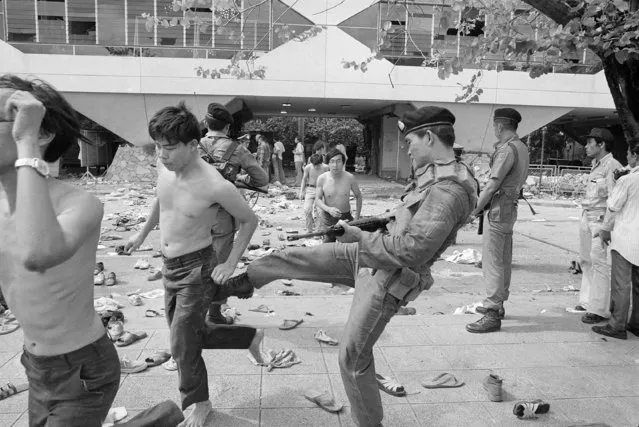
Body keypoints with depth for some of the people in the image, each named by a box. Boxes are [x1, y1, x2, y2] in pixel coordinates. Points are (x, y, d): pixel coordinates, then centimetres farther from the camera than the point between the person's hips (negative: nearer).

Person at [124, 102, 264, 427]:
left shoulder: (216, 186, -28)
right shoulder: (163, 166, -8)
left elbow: (249, 220, -12)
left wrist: (230, 264, -14)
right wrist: (142, 233, 23)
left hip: (197, 267, -7)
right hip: (169, 266, 7)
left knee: (182, 345, 3)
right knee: (191, 334, 18)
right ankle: (252, 337, 38)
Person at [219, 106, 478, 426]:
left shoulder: (449, 191, -27)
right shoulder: (435, 175, 3)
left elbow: (412, 250, -31)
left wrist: (359, 237, -20)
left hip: (387, 281, -9)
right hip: (368, 257, 9)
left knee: (353, 357, 6)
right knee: (293, 258, 13)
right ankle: (238, 283, 38)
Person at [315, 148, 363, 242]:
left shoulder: (350, 178, -9)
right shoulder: (322, 178, -10)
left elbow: (358, 196, 6)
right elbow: (317, 200, -5)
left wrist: (357, 215, 2)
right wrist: (329, 209, -24)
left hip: (346, 217, 1)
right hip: (327, 217, 0)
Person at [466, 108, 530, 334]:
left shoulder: (507, 149, -16)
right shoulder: (521, 147, 14)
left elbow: (492, 185, -19)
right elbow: (517, 179, 13)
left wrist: (476, 208, -7)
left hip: (500, 209, -10)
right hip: (510, 207, 10)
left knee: (492, 261, -8)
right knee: (504, 260, 16)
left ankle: (492, 315, -5)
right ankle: (497, 304, 28)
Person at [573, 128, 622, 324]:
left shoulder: (612, 166, -12)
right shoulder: (595, 166, 17)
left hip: (601, 219, -9)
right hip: (587, 218, 10)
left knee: (600, 263, -7)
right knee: (586, 261, 15)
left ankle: (599, 310, -1)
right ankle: (588, 301, 27)